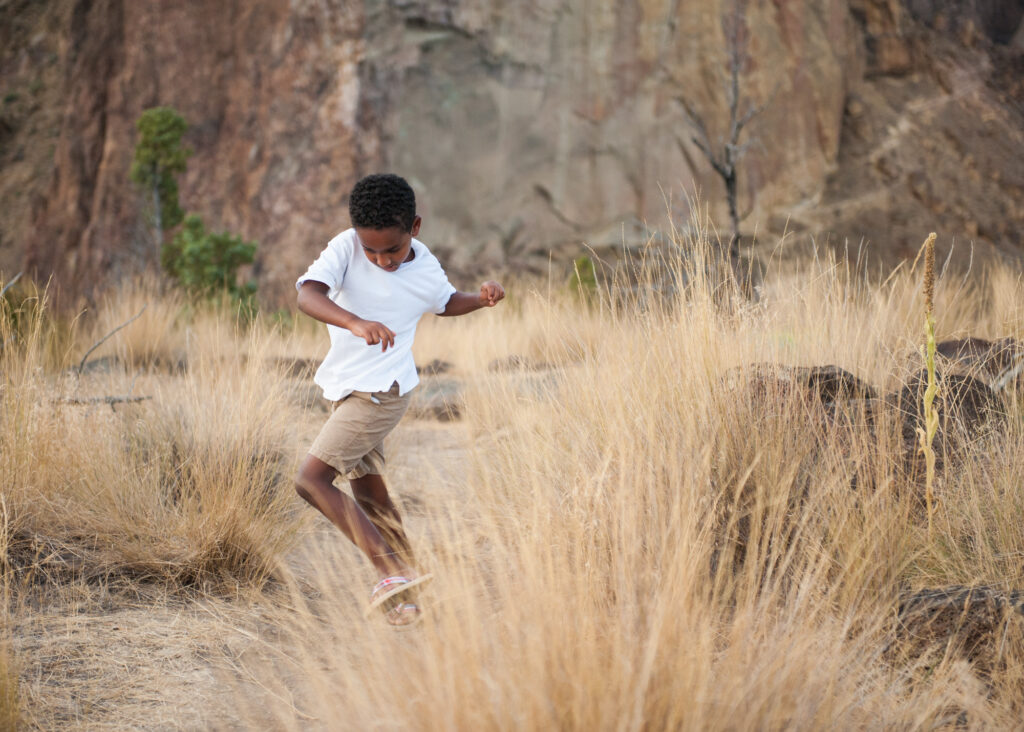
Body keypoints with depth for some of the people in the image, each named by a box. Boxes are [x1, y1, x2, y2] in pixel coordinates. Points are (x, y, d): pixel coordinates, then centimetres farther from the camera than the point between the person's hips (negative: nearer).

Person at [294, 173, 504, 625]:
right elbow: (308, 295, -31)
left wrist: (482, 298, -5)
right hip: (347, 389, 4)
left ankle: (392, 569, -17)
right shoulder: (346, 248, -13)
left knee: (311, 480, -16)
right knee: (368, 493, 12)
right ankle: (405, 594, 23)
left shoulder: (427, 271, -8)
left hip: (380, 392, -4)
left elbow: (446, 303, 17)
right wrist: (355, 323, -49)